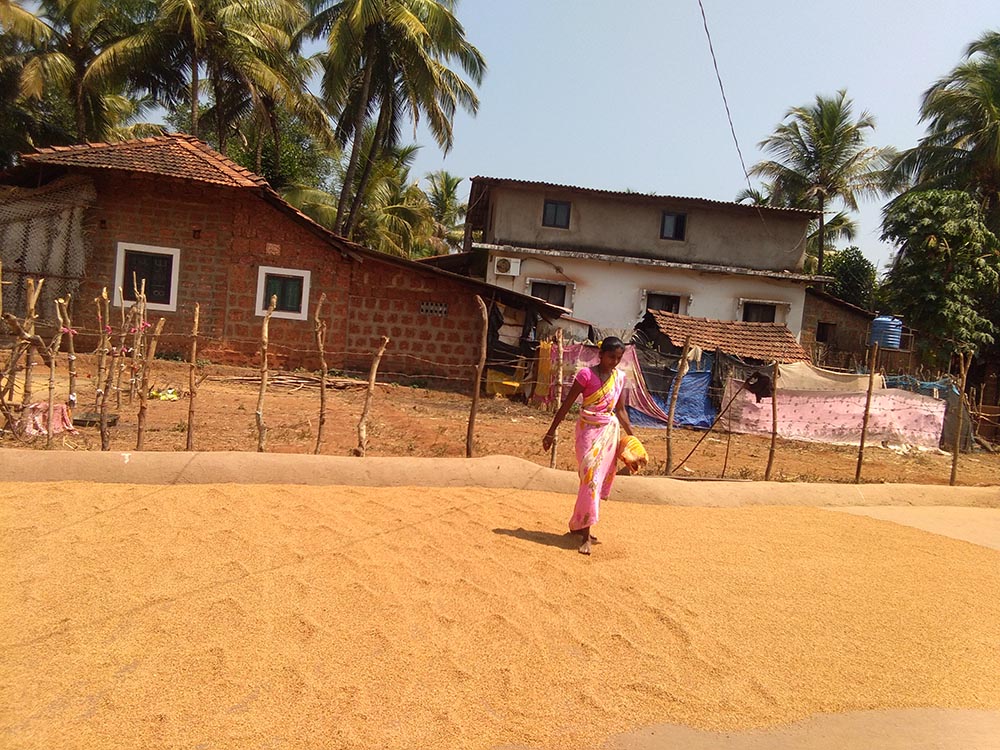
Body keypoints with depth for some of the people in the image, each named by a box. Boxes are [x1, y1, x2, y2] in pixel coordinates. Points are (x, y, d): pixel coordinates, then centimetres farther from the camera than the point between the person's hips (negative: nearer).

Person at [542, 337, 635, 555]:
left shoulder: (620, 377, 7)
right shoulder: (587, 374, -10)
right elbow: (567, 405, -7)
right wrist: (551, 432, -7)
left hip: (610, 432, 6)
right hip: (589, 430, -6)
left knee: (601, 480, 8)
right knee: (590, 479, -11)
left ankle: (578, 526, 23)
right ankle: (585, 535, -4)